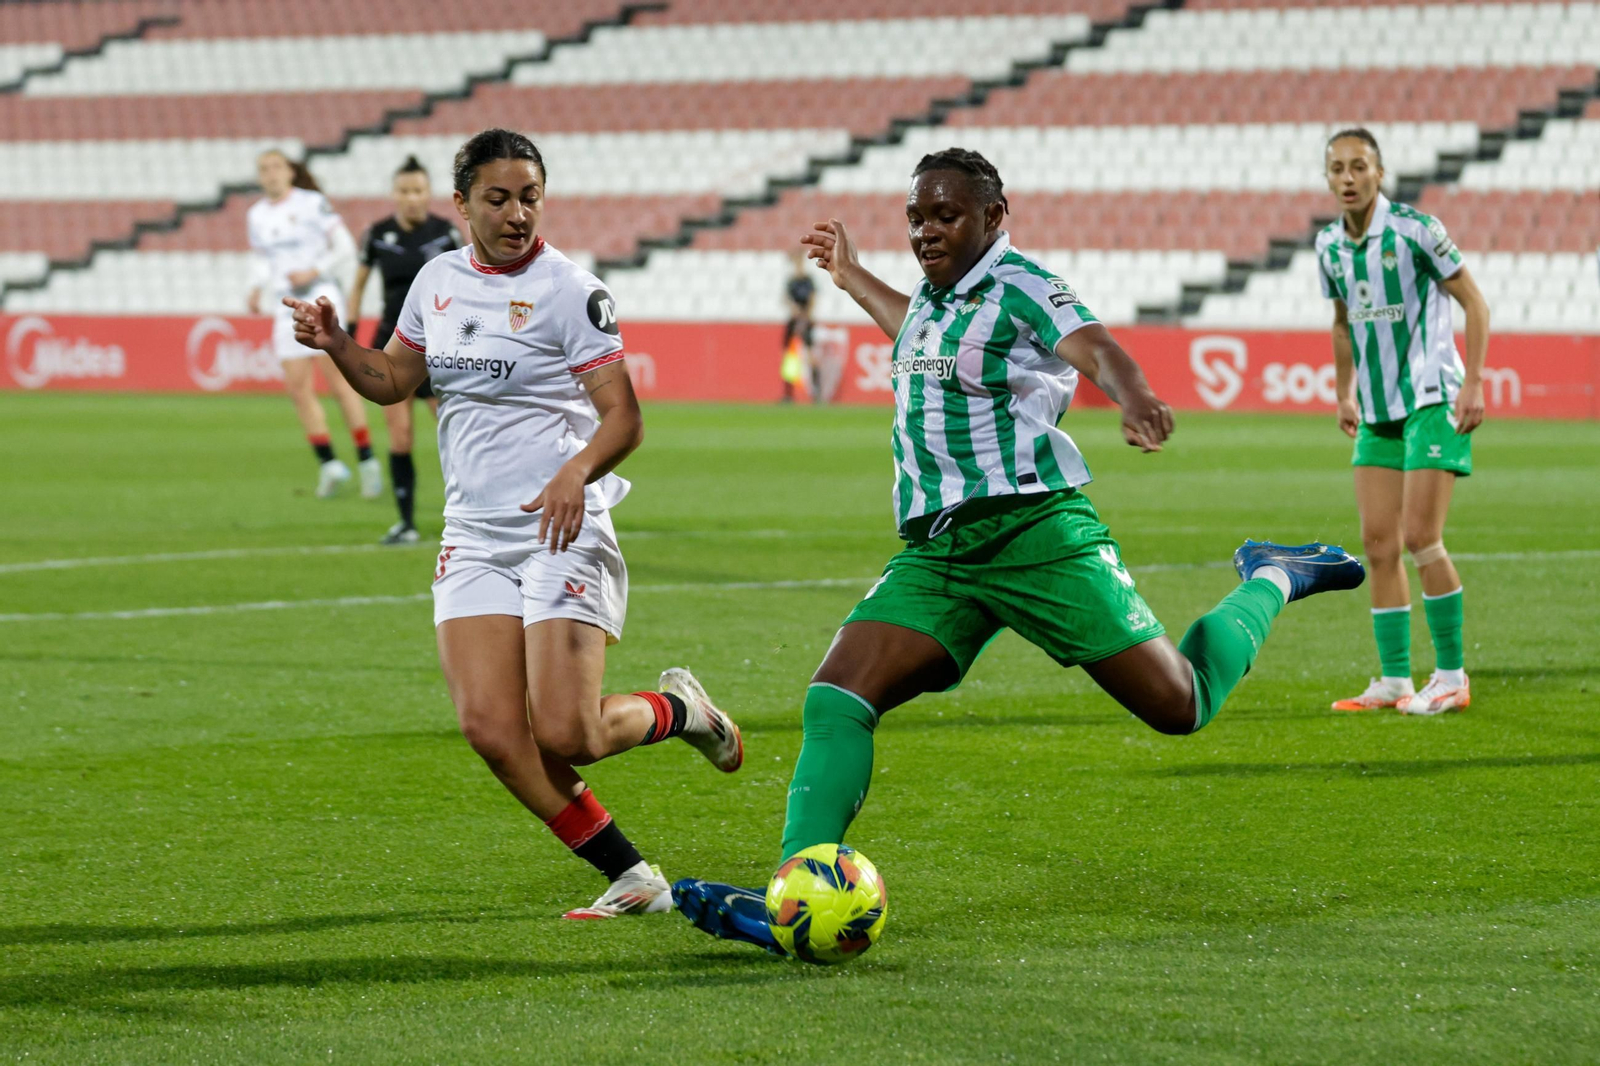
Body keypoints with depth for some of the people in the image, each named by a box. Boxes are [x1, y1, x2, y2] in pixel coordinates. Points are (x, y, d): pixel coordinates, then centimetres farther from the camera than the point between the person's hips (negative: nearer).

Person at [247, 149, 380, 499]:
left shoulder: (312, 204, -3)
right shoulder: (256, 216, 12)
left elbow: (345, 247, -3)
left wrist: (314, 272, -15)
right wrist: (257, 289, 3)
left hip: (321, 299, -5)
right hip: (286, 308, 5)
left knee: (338, 381, -11)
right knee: (298, 387, -3)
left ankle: (366, 461, -7)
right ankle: (327, 463, 3)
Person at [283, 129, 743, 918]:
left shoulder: (569, 292, -8)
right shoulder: (437, 281, 10)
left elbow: (623, 418, -11)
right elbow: (393, 381, 23)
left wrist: (576, 473, -31)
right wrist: (334, 344, 3)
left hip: (562, 529, -5)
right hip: (473, 535, 5)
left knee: (563, 735, -15)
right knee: (492, 729, -10)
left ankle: (677, 711, 19)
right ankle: (630, 878, 3)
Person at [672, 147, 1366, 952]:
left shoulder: (1017, 287, -7)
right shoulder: (936, 296, 16)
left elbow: (1097, 349, -26)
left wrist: (1136, 400, -48)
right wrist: (851, 279, 51)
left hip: (1033, 531, -7)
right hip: (933, 553, 7)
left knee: (1180, 705, -4)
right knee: (835, 698, -15)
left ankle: (1270, 582, 25)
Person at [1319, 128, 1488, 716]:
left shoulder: (1414, 228, -13)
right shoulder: (1329, 245, 6)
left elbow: (1473, 301, -9)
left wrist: (1472, 384, -15)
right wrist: (1344, 394, 21)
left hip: (1433, 402, -6)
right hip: (1376, 413, 6)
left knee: (1420, 537, -13)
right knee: (1379, 544, 2)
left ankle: (1451, 677, -3)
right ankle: (1393, 680, 8)